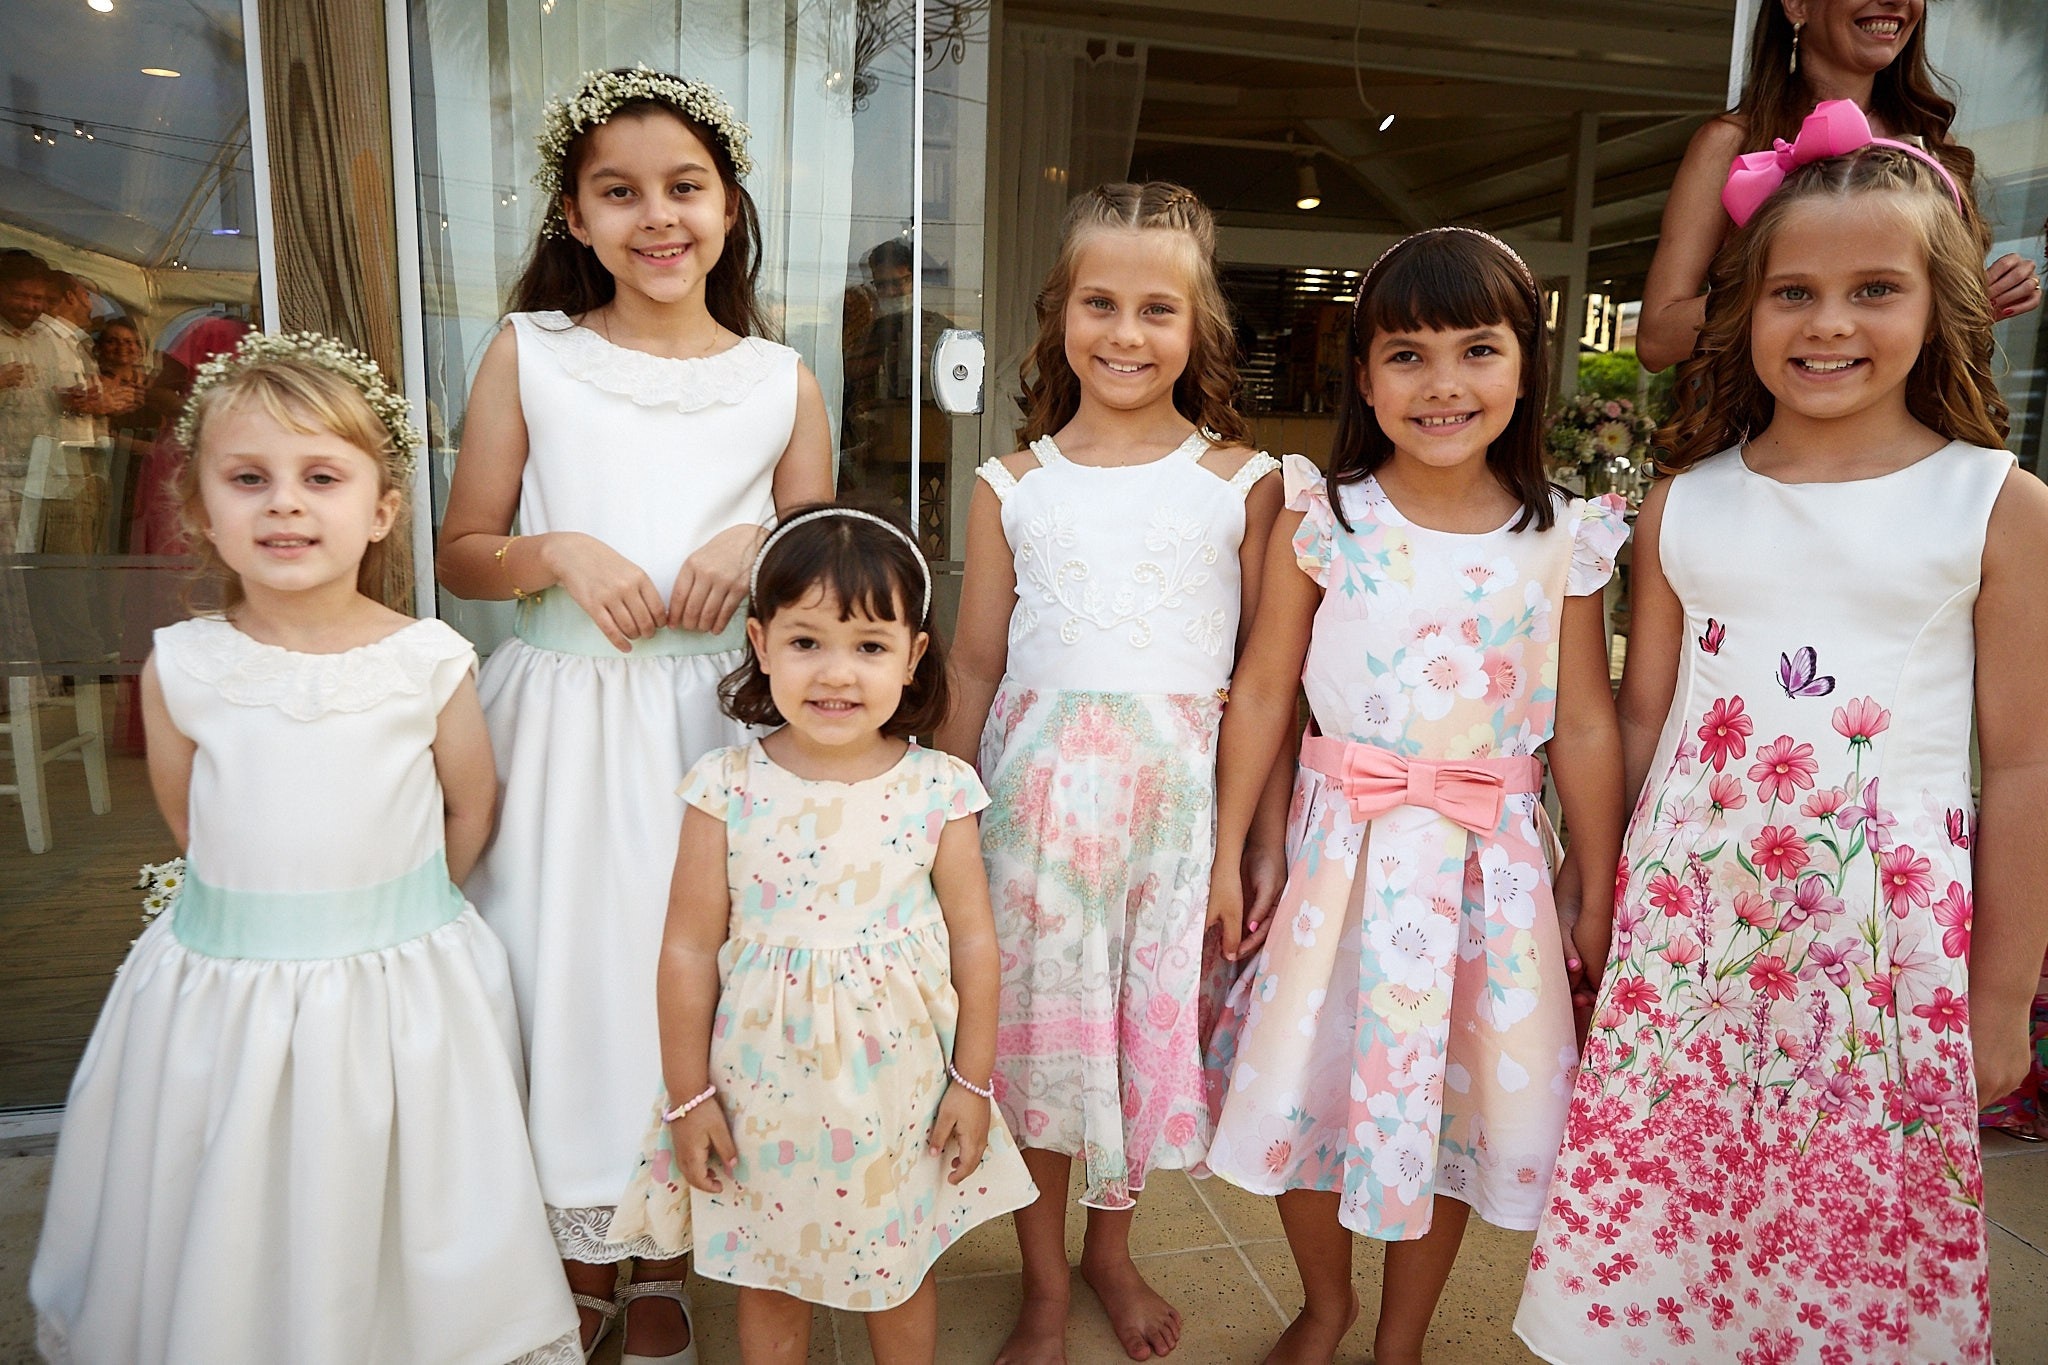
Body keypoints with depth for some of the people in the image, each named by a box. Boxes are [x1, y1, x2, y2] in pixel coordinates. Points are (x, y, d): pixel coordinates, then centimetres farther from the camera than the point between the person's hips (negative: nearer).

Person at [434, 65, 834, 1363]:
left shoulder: (782, 380, 5)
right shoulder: (529, 354, 3)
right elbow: (461, 552, 6)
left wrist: (757, 547, -10)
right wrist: (555, 553, -13)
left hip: (723, 716, 1)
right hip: (566, 717, 0)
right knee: (566, 968, 6)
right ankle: (582, 1258, 32)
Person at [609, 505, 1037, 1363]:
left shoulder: (938, 791, -12)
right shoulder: (729, 788, -12)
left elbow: (972, 940, -3)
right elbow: (690, 949, -5)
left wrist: (973, 1080, 2)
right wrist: (689, 1093, -1)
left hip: (898, 1088, 0)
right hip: (764, 1088, 0)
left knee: (901, 1270, 21)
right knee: (767, 1281, 20)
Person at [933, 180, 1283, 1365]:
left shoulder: (1243, 483, 0)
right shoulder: (1014, 487, 3)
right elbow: (977, 667, 6)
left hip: (1182, 790, 0)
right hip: (1038, 783, 1)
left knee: (1153, 1020, 12)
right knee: (1034, 1028, 9)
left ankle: (1112, 1246, 40)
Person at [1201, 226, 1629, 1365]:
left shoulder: (1567, 540, -4)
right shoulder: (1322, 519, -6)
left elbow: (1587, 728, 0)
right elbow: (1263, 692, -2)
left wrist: (1597, 907, 4)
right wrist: (1228, 854, 0)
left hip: (1489, 861, 1)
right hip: (1344, 844, 0)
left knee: (1456, 1098, 14)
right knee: (1309, 1079, 11)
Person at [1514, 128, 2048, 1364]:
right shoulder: (1684, 506, 4)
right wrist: (1598, 896, 10)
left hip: (1886, 931, -2)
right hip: (1684, 912, 2)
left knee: (1858, 1226, 8)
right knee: (1658, 1213, 9)